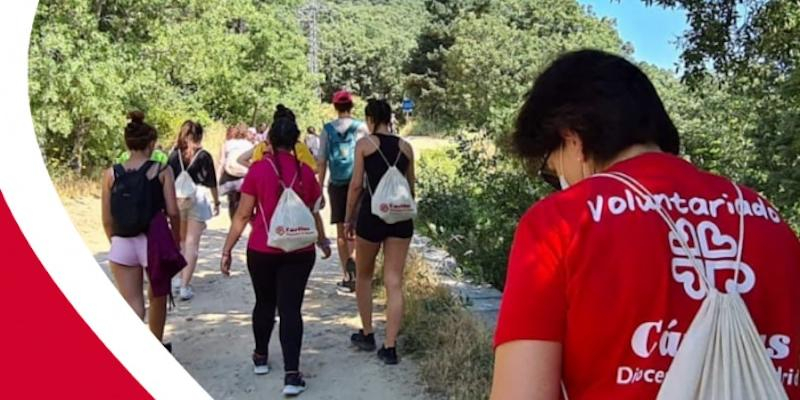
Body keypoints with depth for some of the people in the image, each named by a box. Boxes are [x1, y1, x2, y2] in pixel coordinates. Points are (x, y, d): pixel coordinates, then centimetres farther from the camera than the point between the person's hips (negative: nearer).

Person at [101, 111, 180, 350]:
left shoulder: (112, 174, 1)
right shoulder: (161, 170, -6)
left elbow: (107, 219, 4)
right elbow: (172, 212, -8)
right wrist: (176, 240, 7)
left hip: (122, 245, 2)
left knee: (131, 305, 7)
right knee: (157, 298, 20)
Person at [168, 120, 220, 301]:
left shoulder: (174, 154, 3)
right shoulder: (204, 156, -3)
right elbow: (211, 182, 0)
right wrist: (216, 202, 12)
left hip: (177, 200, 3)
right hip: (197, 200, -3)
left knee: (180, 241, 20)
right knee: (192, 244, -2)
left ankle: (182, 279, 30)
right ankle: (184, 286, -9)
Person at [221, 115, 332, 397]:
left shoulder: (258, 169, -6)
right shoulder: (305, 172, 1)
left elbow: (242, 216, -5)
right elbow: (314, 214, 11)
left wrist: (227, 250, 2)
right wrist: (323, 242, 28)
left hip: (261, 250, 0)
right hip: (299, 251, 1)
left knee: (264, 303, 19)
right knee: (291, 308, 1)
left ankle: (261, 357, 36)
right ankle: (291, 375, -6)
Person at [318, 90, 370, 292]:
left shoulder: (328, 130, 2)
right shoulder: (361, 128, -1)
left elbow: (322, 162, 1)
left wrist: (320, 189, 7)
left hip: (336, 184, 1)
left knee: (341, 230, 9)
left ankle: (346, 276, 14)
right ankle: (352, 259, -27)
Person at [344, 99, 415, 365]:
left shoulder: (365, 144, -2)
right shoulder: (405, 147, 8)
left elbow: (356, 185, -5)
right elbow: (411, 187, 13)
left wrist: (349, 218, 6)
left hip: (372, 213, -2)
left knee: (364, 276, 19)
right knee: (394, 282, 4)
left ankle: (367, 335, 29)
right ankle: (390, 347, 3)